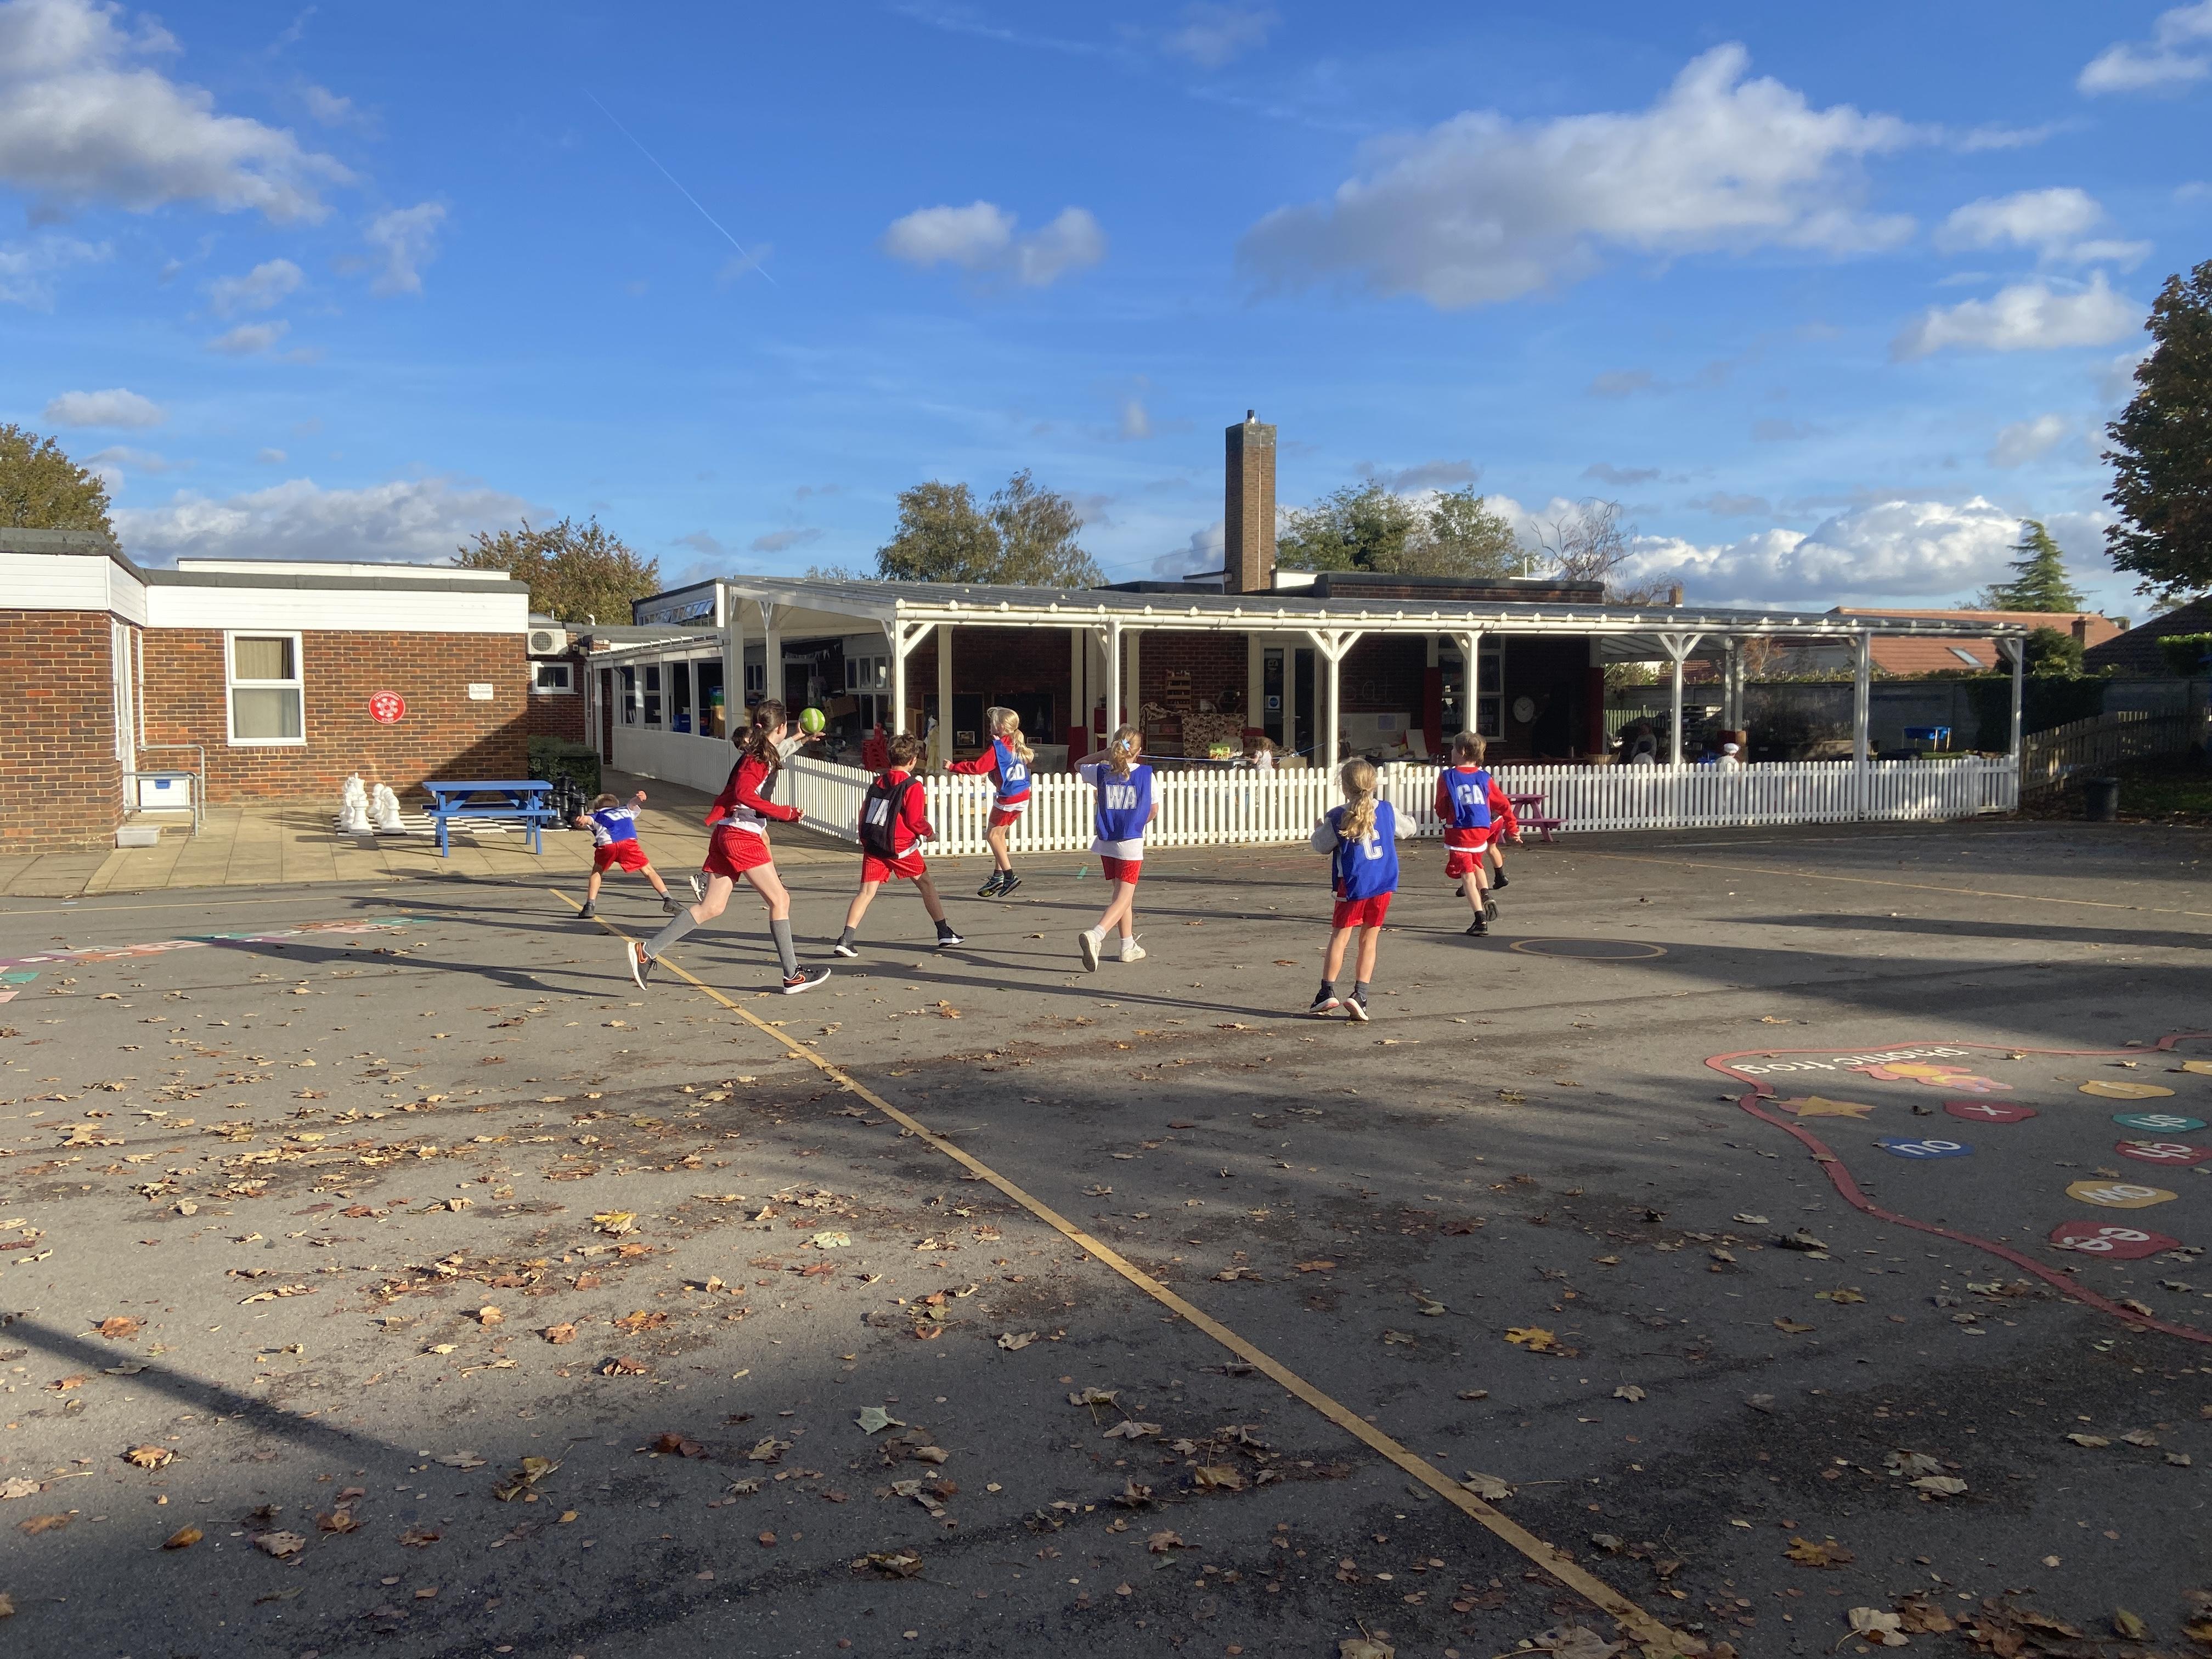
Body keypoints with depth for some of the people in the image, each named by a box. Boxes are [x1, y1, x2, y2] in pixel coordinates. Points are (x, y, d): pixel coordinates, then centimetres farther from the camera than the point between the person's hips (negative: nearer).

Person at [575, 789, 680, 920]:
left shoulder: (595, 816, 34)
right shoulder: (626, 811, 40)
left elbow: (587, 819, 9)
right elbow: (633, 804, 18)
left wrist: (582, 821, -15)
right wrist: (639, 799, -6)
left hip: (606, 844, 0)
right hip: (629, 842, 0)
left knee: (597, 872, 26)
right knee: (649, 871, 13)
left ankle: (590, 906, 17)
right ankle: (668, 900, 1)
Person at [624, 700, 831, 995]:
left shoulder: (755, 754, 16)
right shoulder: (760, 757, -11)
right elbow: (744, 793, -25)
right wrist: (785, 814, -23)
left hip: (726, 835, 9)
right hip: (742, 838, -9)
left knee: (711, 907, 7)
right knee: (779, 899, -1)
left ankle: (647, 951, 3)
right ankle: (793, 976, 3)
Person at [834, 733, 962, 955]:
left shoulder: (877, 783, 14)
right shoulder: (912, 785, -6)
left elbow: (863, 814, 17)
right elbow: (915, 821, -9)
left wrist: (865, 840, 28)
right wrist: (930, 833, 10)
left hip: (871, 844, 5)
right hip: (899, 846, -5)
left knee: (867, 891, -1)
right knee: (926, 884, 13)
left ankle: (845, 939, -18)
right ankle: (945, 934, 19)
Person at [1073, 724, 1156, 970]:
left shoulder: (1101, 773, -1)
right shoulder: (1145, 774, -6)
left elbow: (1078, 766, 20)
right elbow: (1154, 811, 1)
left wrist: (1104, 755, 11)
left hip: (1106, 843, 4)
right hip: (1131, 844, -4)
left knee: (1121, 894, 19)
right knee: (1124, 898, -3)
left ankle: (1129, 946, 27)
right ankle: (1095, 935, -27)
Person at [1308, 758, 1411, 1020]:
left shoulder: (1336, 818, -8)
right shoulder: (1387, 810, 3)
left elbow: (1321, 846, 2)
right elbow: (1407, 829, 20)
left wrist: (1318, 829, 22)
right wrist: (1408, 820, 43)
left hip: (1354, 886, -3)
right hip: (1384, 885, 3)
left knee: (1339, 937, 4)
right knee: (1370, 941, 7)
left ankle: (1327, 992, 0)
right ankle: (1360, 996, 4)